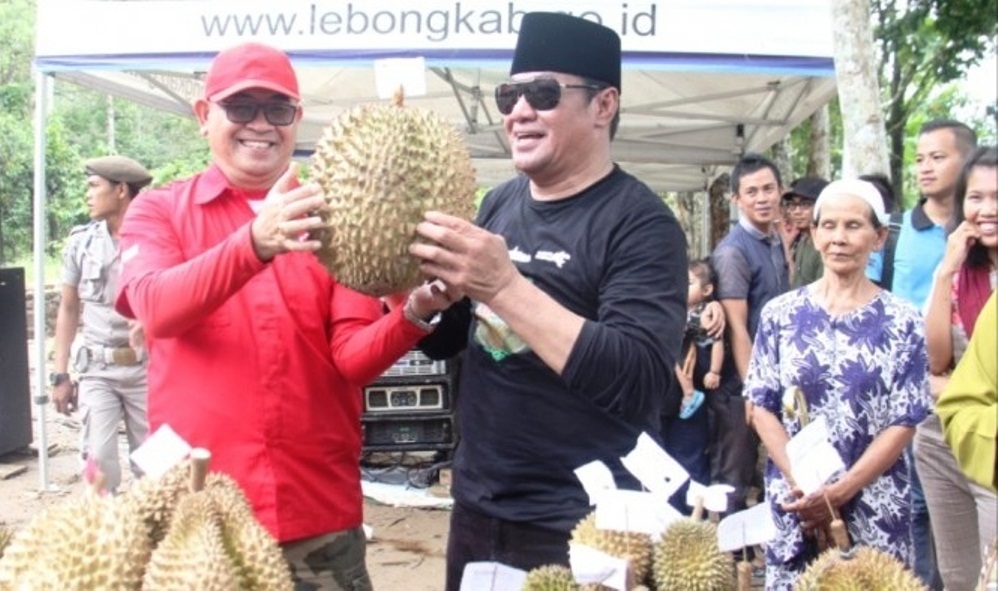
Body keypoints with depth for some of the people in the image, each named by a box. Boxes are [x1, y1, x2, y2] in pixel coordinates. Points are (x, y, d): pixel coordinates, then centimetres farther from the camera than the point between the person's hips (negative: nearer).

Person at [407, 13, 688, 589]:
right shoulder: (499, 203, 4)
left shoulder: (641, 221, -13)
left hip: (583, 528, -5)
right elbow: (443, 340, 12)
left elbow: (642, 384, -25)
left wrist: (504, 285, -30)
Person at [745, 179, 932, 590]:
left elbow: (904, 422, -4)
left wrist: (841, 490, -13)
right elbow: (762, 406, 1)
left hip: (873, 504, -1)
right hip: (794, 499, 1)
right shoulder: (780, 314, 2)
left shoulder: (902, 322, -1)